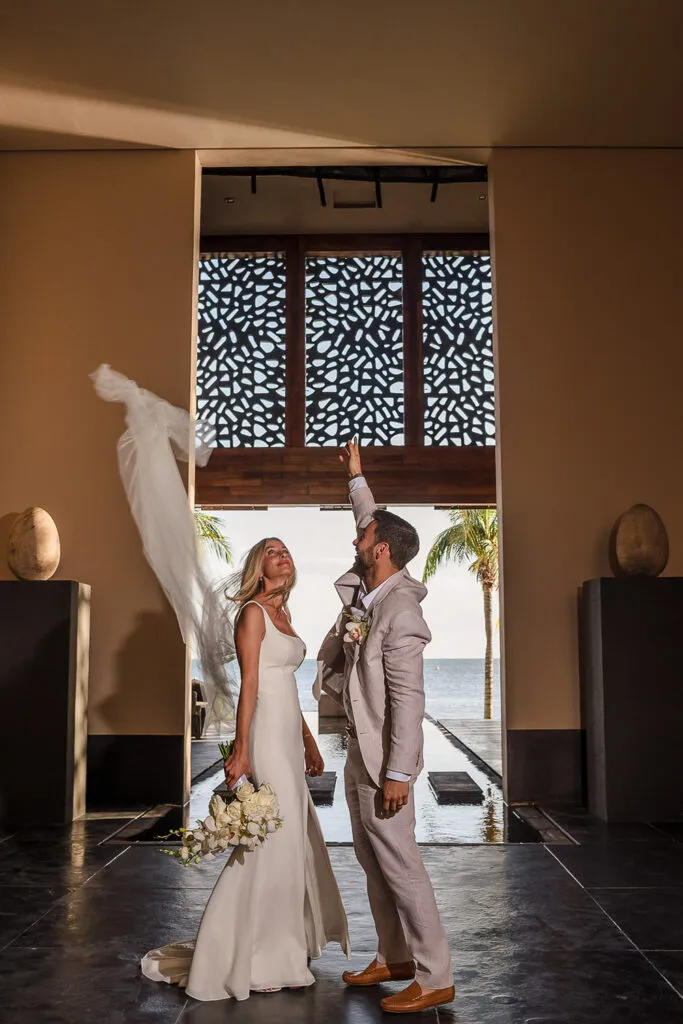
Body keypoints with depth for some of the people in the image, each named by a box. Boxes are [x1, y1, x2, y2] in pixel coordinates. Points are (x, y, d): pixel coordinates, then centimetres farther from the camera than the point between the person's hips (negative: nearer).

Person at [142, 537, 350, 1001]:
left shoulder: (282, 615, 16)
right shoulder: (253, 612, -9)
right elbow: (249, 684, -16)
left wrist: (308, 740, 21)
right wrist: (241, 750, -20)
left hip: (289, 736, 9)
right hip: (266, 735, -9)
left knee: (296, 835, 14)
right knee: (273, 836, -6)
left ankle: (287, 941, 28)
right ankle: (252, 959, 5)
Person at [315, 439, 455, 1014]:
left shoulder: (400, 611, -21)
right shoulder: (371, 590, 4)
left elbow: (408, 699, -23)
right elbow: (376, 526, 23)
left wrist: (397, 773, -24)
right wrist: (357, 476, 30)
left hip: (384, 759, -9)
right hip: (360, 751, 10)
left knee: (399, 864, -3)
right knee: (372, 860, 17)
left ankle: (435, 979, 8)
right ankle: (395, 958, 30)